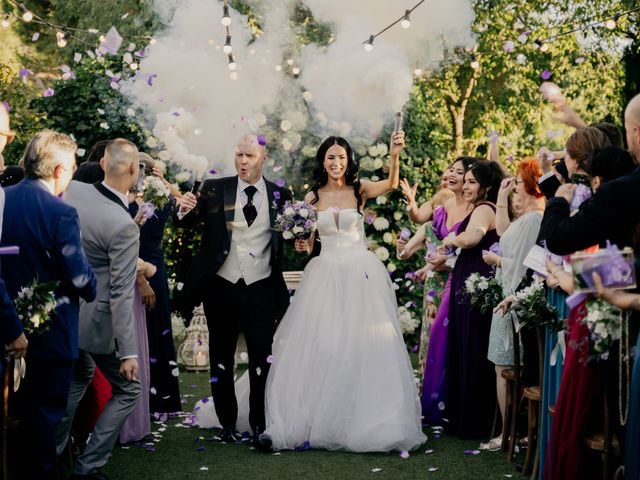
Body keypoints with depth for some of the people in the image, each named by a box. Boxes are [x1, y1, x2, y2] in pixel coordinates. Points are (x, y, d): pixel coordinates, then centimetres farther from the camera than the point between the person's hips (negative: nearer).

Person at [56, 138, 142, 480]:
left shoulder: (71, 190, -9)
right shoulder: (124, 226, -26)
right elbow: (121, 295, -24)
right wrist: (128, 351, -19)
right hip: (96, 320, -7)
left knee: (79, 376, 30)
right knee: (128, 389, 11)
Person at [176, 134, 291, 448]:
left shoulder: (280, 196, 3)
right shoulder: (214, 190, 1)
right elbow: (187, 222, -6)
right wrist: (186, 210, -27)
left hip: (261, 290, -1)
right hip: (221, 289, 1)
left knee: (262, 361, -1)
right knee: (221, 360, 10)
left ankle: (260, 427, 7)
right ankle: (227, 425, 21)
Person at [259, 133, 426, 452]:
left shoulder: (359, 190, 1)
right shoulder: (312, 197, 8)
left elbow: (391, 184, -18)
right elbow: (306, 241, 13)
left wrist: (394, 156, -35)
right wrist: (303, 246, -10)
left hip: (361, 274, -2)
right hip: (325, 274, 2)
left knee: (363, 346, -3)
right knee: (318, 347, -1)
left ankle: (367, 423, 6)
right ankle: (300, 421, 4)